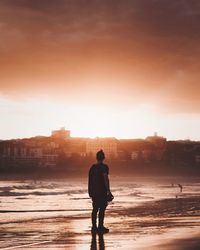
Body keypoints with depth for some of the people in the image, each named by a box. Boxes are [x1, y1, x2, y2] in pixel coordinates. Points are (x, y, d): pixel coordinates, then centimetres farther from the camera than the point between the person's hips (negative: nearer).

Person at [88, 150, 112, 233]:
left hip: (93, 191, 7)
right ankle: (100, 227, -2)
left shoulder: (92, 167, 10)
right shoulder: (104, 167, -11)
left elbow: (90, 180, 14)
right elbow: (106, 179, -18)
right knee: (102, 209, -2)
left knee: (95, 209, 12)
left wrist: (90, 192, 21)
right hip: (102, 191, -7)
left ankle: (94, 226, 14)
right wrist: (108, 190, -15)